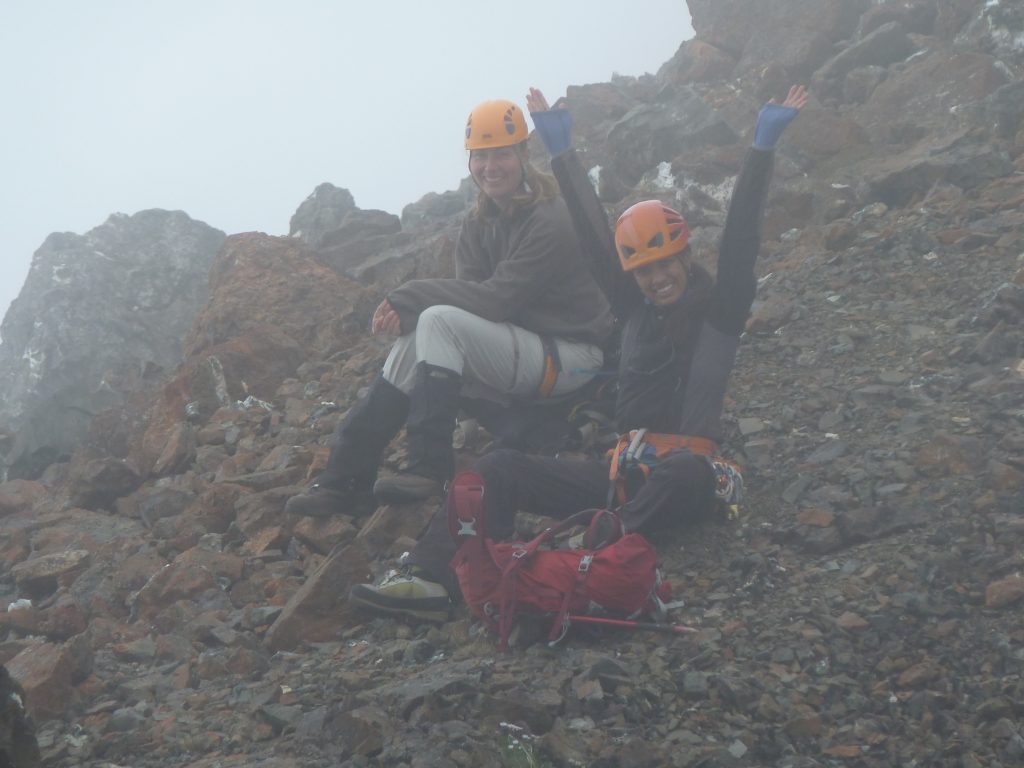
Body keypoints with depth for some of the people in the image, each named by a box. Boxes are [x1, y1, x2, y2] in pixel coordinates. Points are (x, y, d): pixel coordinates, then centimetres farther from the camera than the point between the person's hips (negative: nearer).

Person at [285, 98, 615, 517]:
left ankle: (429, 465, -26)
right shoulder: (480, 223, 10)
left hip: (572, 355, -8)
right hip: (520, 348, 8)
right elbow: (470, 290, 1)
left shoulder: (551, 220, -16)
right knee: (413, 345, -12)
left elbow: (498, 298, -22)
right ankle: (346, 478, -14)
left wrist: (408, 298, -18)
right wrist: (406, 308, -21)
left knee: (440, 320, -25)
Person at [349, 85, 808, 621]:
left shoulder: (718, 311, 4)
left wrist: (763, 146, -13)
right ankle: (431, 579, -29)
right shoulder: (633, 312, 16)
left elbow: (740, 240, -6)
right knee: (503, 467, -12)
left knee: (688, 472, -41)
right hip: (620, 470, 5)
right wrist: (561, 150, 19)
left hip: (680, 471, -5)